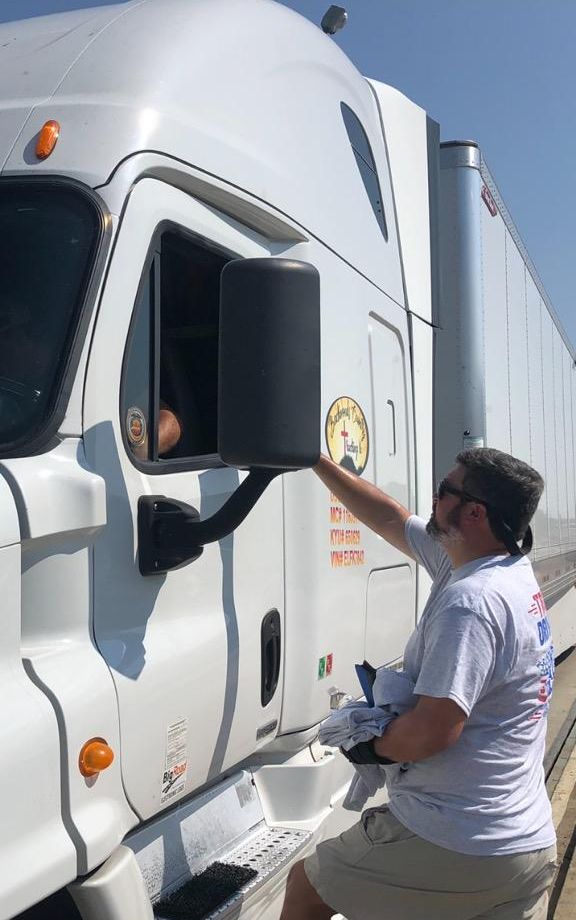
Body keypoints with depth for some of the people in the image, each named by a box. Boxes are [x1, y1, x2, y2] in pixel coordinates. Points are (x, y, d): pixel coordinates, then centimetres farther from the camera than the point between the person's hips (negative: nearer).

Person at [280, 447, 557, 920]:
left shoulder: (471, 600, -24)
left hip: (453, 844, -8)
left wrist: (373, 746, -8)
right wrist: (318, 463, 16)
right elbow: (392, 520, 13)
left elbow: (434, 729, -28)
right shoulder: (513, 572, 5)